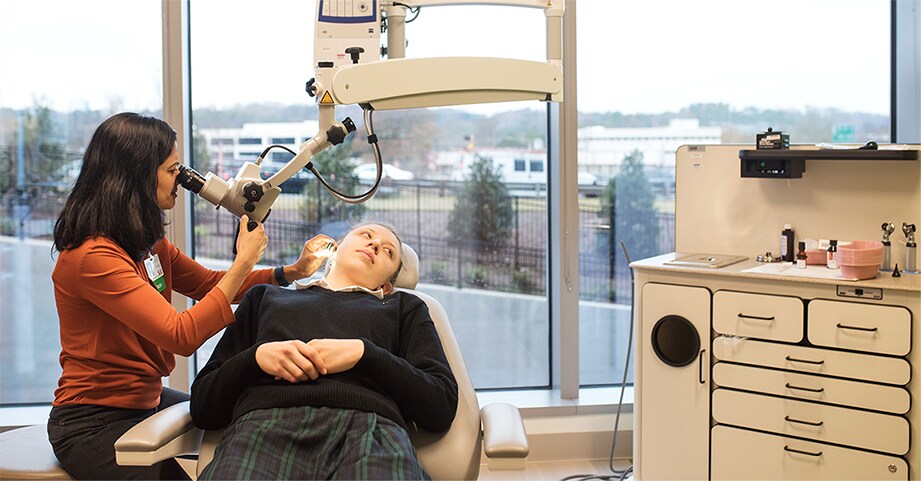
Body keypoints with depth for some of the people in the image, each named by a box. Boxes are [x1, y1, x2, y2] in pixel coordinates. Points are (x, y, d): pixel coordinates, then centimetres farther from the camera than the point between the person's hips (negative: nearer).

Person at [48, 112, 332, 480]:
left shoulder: (146, 242, 5)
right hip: (93, 424, -9)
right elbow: (182, 336, -28)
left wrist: (292, 272, 4)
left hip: (146, 400, 9)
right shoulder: (92, 256, -25)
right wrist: (244, 261, -22)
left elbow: (209, 284, 14)